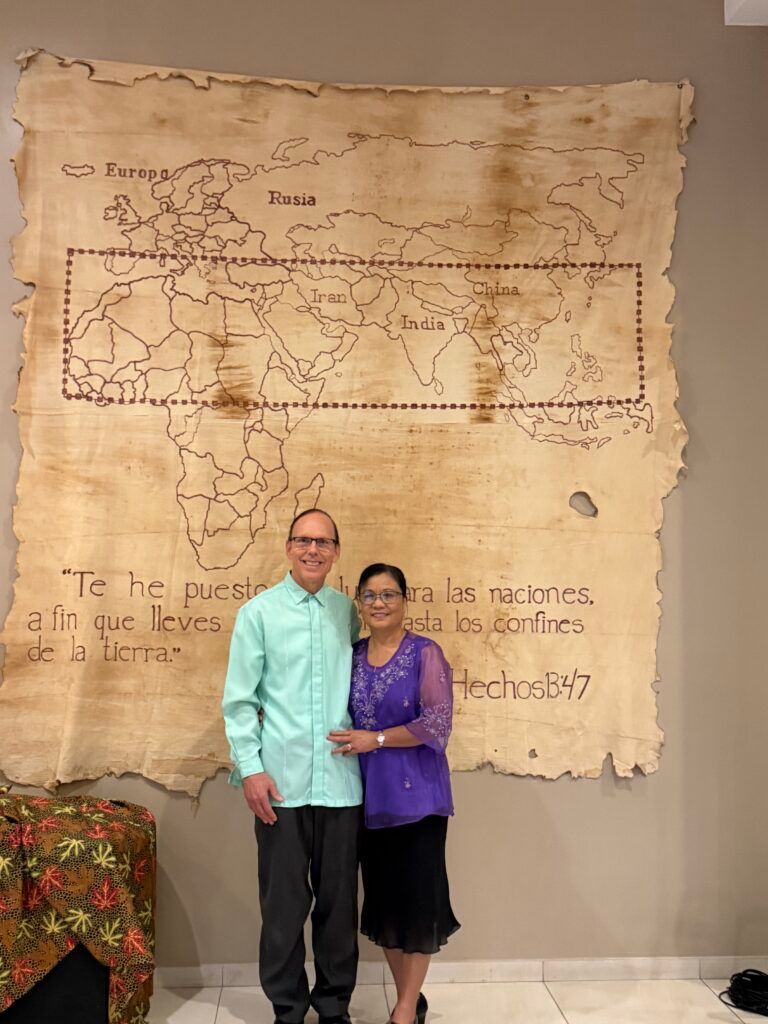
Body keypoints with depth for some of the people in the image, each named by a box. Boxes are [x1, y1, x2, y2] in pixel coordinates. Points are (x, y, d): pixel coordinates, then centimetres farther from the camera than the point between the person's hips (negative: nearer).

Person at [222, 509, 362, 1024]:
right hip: (282, 783, -2)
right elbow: (239, 699, -1)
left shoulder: (348, 611, 6)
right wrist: (250, 768, -7)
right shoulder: (259, 612, -1)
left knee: (339, 899, 12)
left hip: (342, 782, 2)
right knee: (284, 902, 8)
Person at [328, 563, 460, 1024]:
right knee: (383, 898, 13)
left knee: (417, 898, 3)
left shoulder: (426, 653, -8)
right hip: (369, 797, 5)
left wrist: (377, 738, -17)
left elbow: (438, 722, -14)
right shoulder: (352, 656, 7)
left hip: (416, 795, -5)